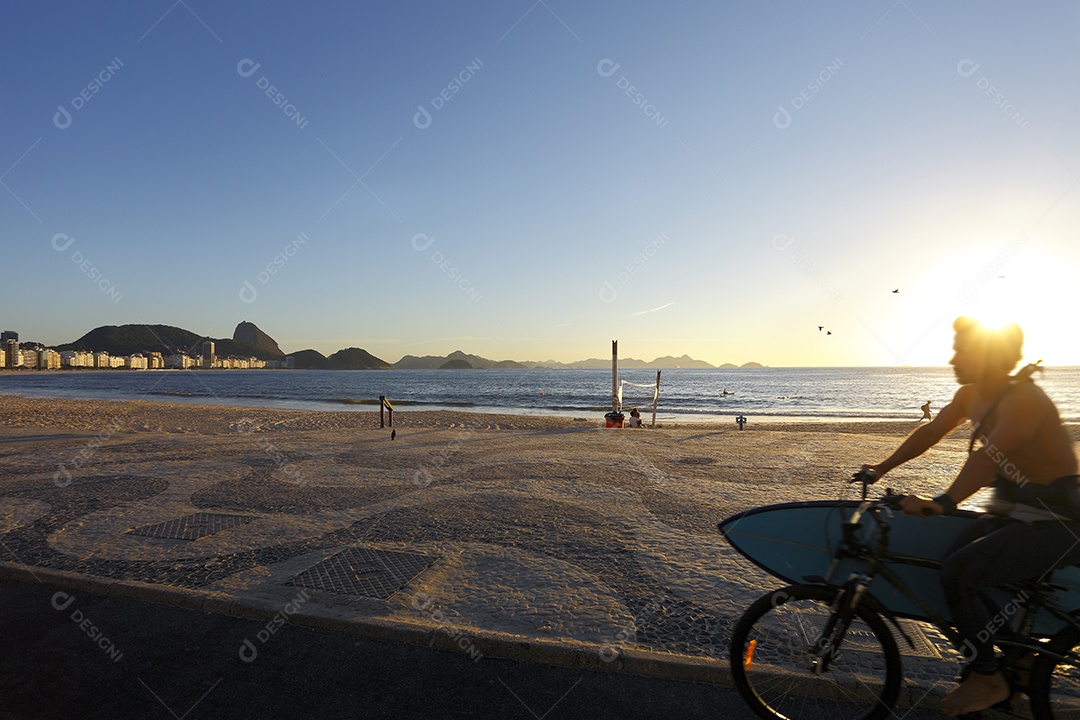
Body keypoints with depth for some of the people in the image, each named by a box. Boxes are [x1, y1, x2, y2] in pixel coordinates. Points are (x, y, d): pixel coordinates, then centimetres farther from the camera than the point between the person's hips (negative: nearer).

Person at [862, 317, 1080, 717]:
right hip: (1012, 514, 8)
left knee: (959, 573, -21)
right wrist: (882, 468, 6)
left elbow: (989, 455, -37)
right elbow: (930, 432, 8)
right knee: (949, 562, 0)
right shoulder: (971, 395, 2)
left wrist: (943, 503, -46)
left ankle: (988, 679, 0)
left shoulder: (1025, 399, -24)